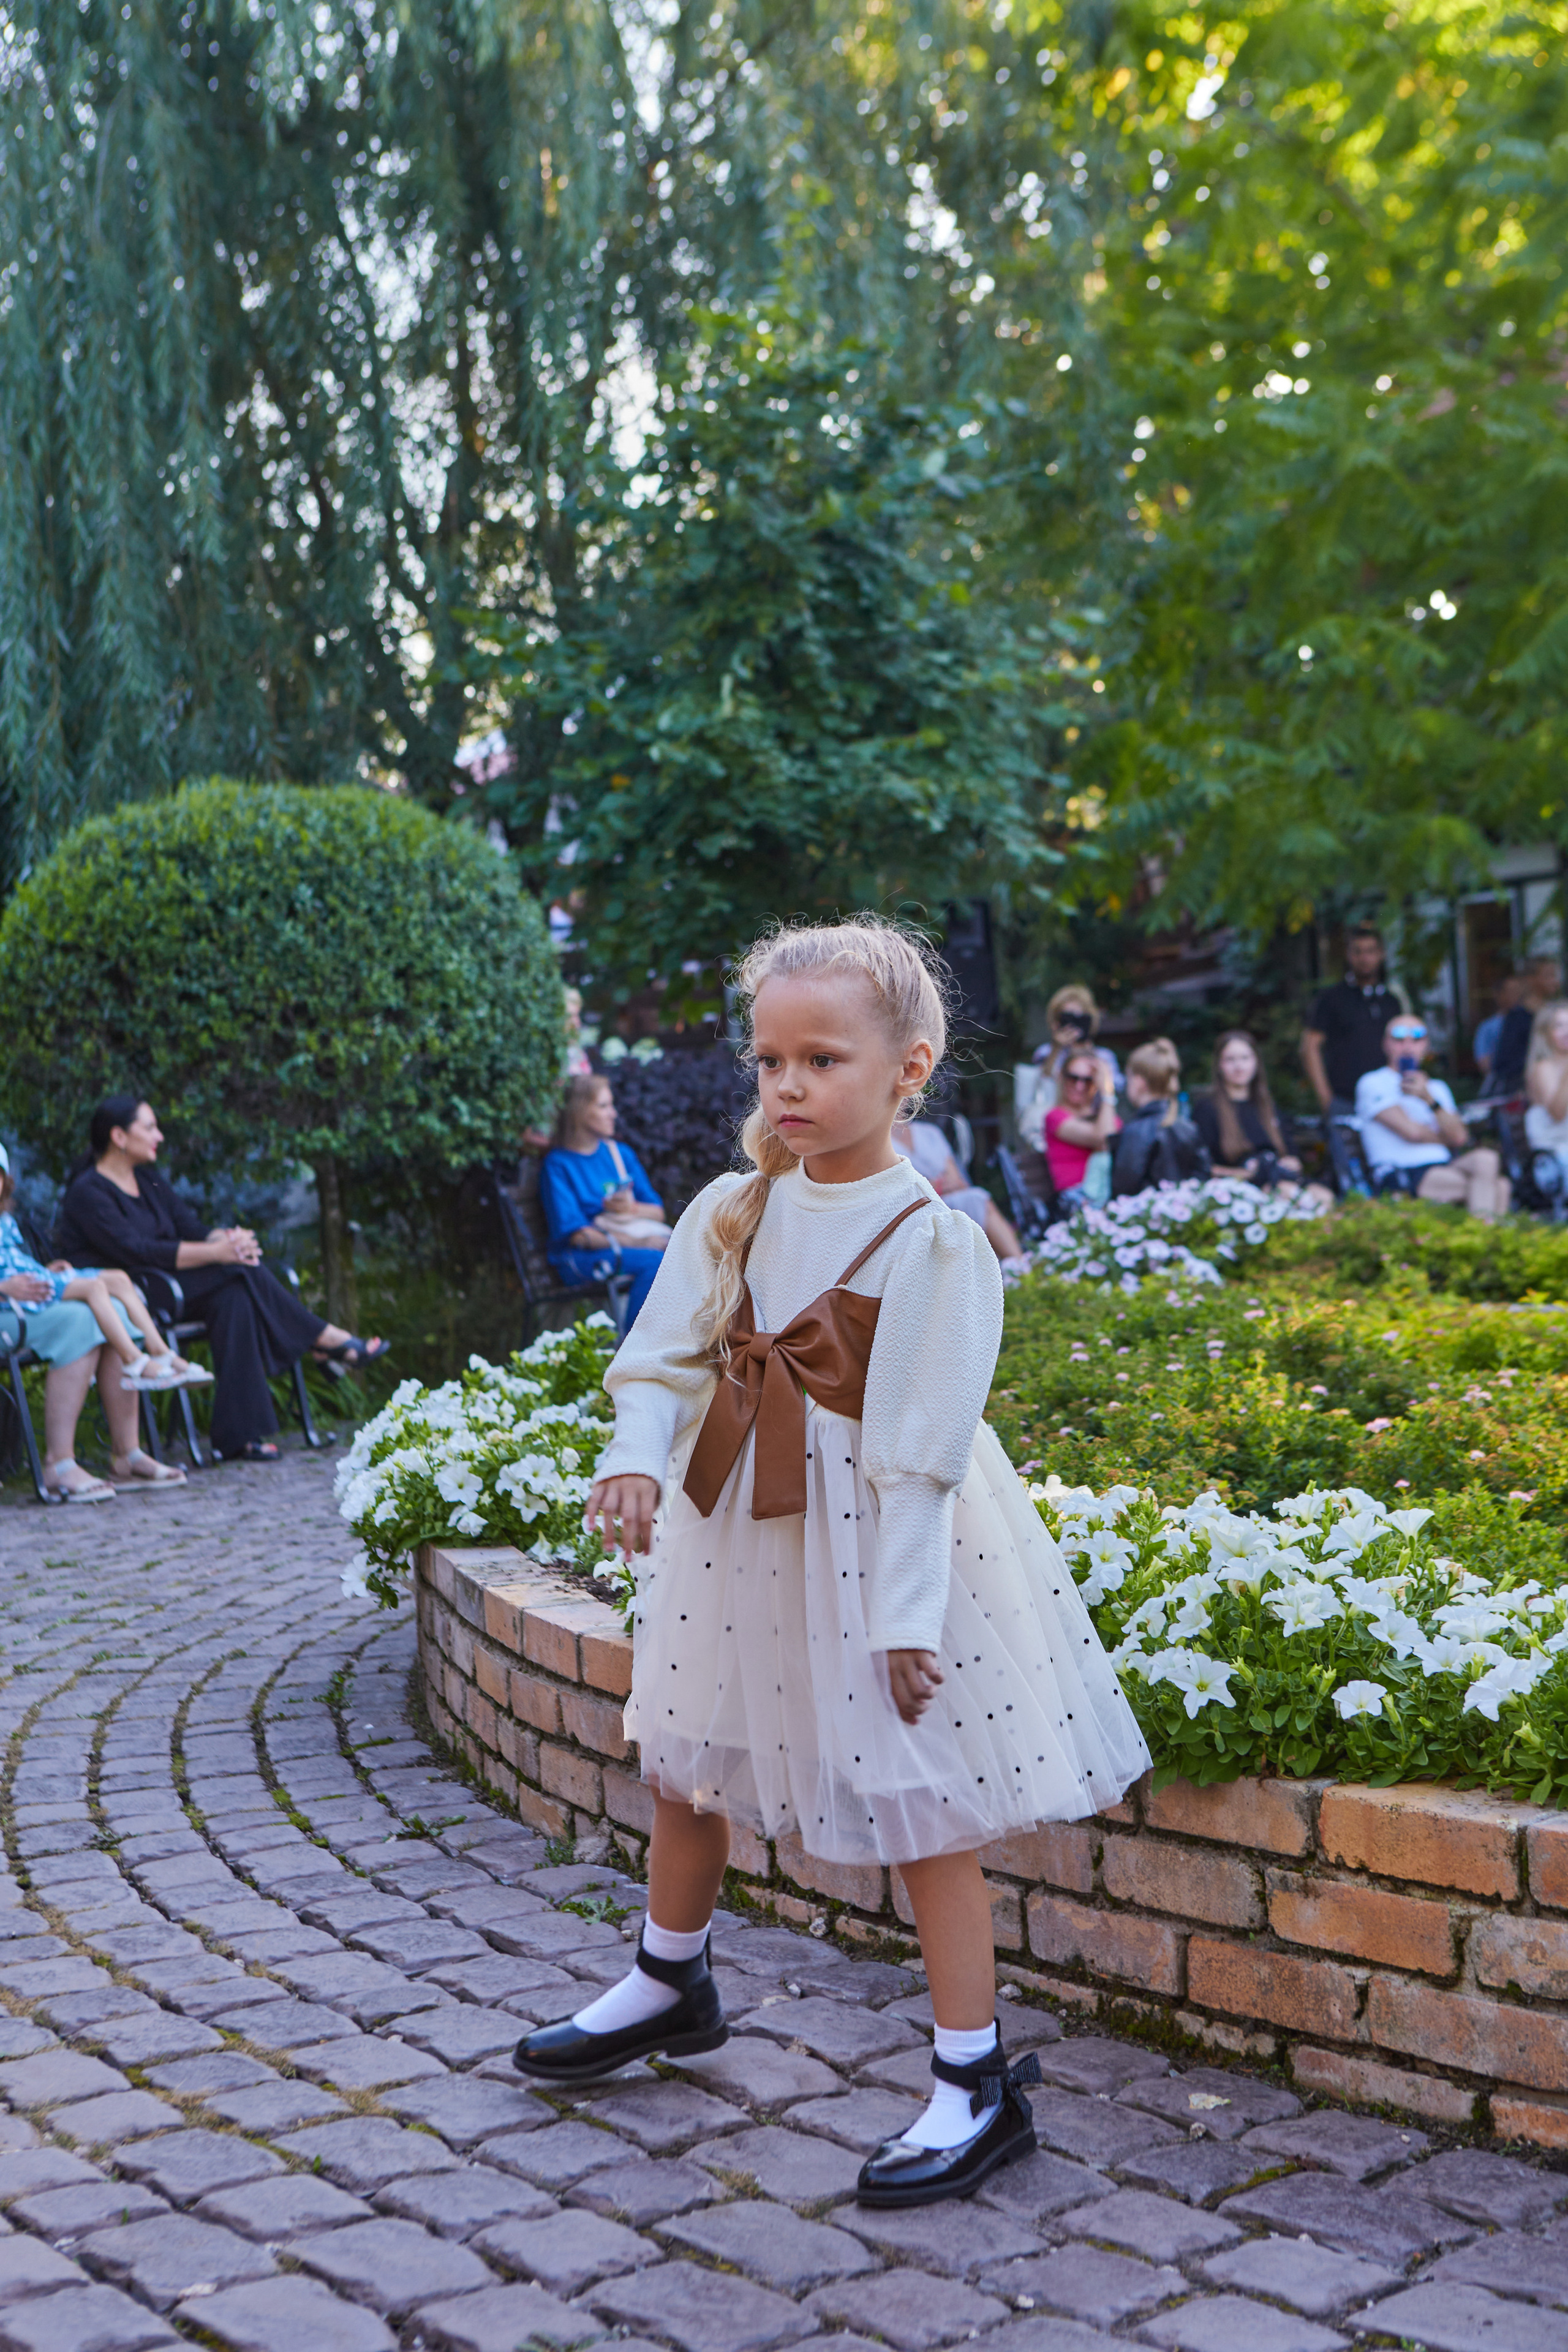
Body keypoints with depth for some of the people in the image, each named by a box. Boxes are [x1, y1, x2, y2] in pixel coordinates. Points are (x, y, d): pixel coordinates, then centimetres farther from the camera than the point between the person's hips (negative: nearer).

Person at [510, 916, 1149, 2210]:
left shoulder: (931, 1241, -17)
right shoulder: (732, 1213, -1)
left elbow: (921, 1450, -18)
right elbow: (666, 1356, 0)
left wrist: (905, 1615, -17)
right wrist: (639, 1459, -20)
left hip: (871, 1546, -6)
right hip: (732, 1522, 7)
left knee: (919, 1801, 1)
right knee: (687, 1758, 22)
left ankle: (979, 2081, 15)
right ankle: (669, 1985, 47)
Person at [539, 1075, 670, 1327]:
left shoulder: (621, 1153, 17)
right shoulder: (558, 1163, -1)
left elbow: (658, 1211, 14)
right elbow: (576, 1234, -11)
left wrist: (633, 1208, -11)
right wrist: (636, 1243, -19)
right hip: (581, 1258, -5)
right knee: (654, 1261, -32)